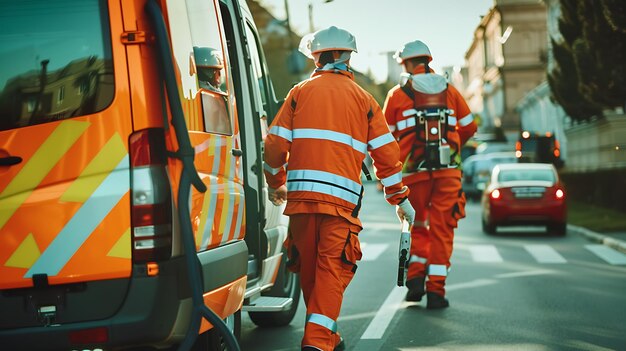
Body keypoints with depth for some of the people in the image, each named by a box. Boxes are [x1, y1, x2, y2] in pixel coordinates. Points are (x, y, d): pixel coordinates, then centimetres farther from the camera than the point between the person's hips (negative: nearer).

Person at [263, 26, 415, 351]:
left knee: (309, 269, 13)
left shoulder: (300, 92, 11)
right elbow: (387, 154, 10)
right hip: (341, 197, -1)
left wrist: (276, 184, 23)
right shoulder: (363, 99, 12)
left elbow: (275, 144, 6)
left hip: (300, 194, 1)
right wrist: (400, 199, 20)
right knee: (332, 269, -3)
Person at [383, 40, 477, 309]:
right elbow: (469, 127, 15)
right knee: (442, 229, 4)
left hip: (414, 170, -1)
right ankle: (436, 290, 1)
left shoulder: (397, 94, 5)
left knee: (416, 226, 16)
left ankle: (416, 275, -2)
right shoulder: (449, 91, 12)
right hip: (448, 170, 1)